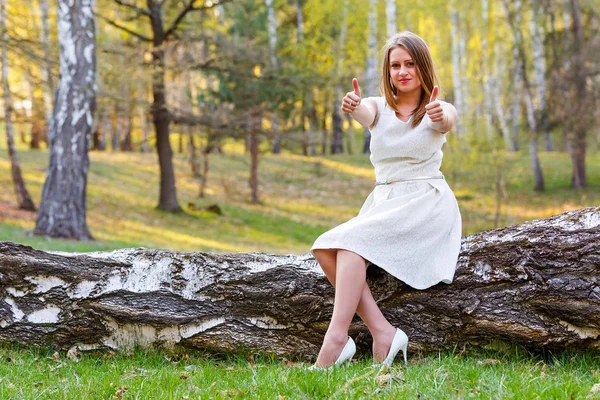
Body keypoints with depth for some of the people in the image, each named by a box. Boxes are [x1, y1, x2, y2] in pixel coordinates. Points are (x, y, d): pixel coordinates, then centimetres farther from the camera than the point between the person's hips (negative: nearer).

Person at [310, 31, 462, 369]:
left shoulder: (439, 110, 2)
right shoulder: (379, 107, 10)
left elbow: (448, 120, -23)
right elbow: (363, 112, -15)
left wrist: (440, 117, -48)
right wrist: (352, 107, -40)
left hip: (425, 204, -5)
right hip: (383, 202, 5)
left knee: (351, 240, -29)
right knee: (324, 248, -22)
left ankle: (337, 338, -37)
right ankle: (383, 333, -27)